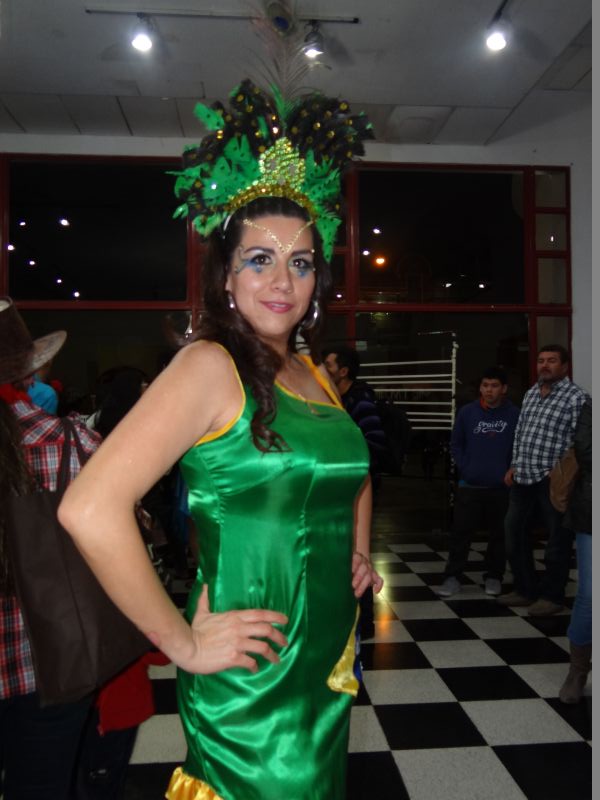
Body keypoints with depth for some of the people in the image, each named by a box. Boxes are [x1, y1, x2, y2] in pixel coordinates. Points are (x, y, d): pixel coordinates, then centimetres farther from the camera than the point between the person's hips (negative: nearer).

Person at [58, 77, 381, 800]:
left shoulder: (313, 371, 6)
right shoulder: (210, 364, -18)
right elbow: (89, 508, -28)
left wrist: (358, 550, 12)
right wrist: (182, 642, -20)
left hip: (326, 662, 8)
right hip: (251, 680, -7)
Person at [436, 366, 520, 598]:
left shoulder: (514, 414, -3)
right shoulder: (467, 412, 0)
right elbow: (455, 444, 7)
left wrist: (510, 472, -4)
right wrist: (465, 468, -2)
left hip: (502, 486, 0)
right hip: (470, 485, 0)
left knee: (499, 533, 11)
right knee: (461, 532, 0)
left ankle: (493, 576, 26)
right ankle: (452, 577, 9)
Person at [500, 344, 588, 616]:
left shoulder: (575, 397, -7)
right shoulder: (530, 393, 15)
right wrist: (514, 465, 14)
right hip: (523, 478, 8)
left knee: (557, 541, 4)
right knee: (514, 533, 13)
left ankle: (552, 596, 19)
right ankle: (525, 589, 27)